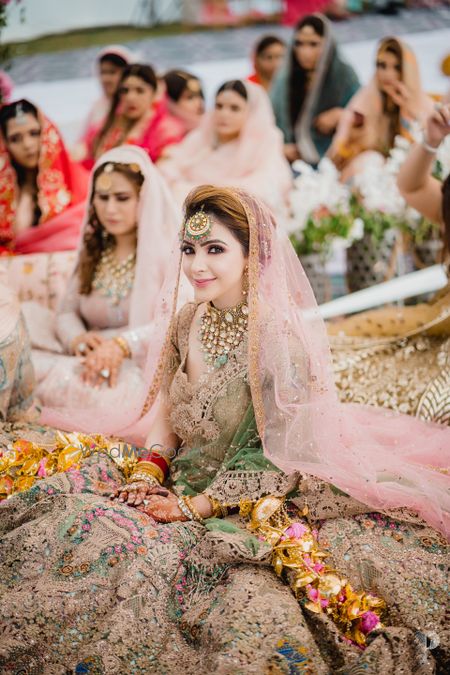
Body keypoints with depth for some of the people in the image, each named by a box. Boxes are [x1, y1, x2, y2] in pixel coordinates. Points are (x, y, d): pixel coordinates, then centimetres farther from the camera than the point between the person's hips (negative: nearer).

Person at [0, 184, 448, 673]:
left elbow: (281, 456, -17)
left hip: (250, 504, -7)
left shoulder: (279, 337, -17)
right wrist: (147, 476, -5)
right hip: (181, 482, 7)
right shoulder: (186, 324, 4)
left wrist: (196, 506, -18)